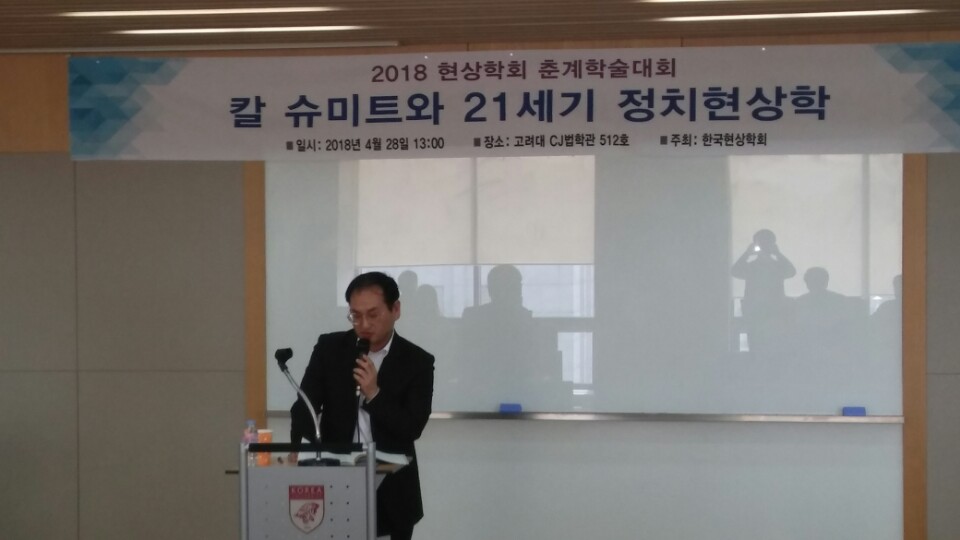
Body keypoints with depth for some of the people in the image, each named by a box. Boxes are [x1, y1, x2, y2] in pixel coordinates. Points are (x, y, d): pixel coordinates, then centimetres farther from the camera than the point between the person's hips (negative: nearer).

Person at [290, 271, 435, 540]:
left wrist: (374, 394, -20)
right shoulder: (329, 348, 2)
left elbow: (412, 429, -8)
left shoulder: (417, 362, -2)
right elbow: (304, 406, -4)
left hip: (391, 493, 0)